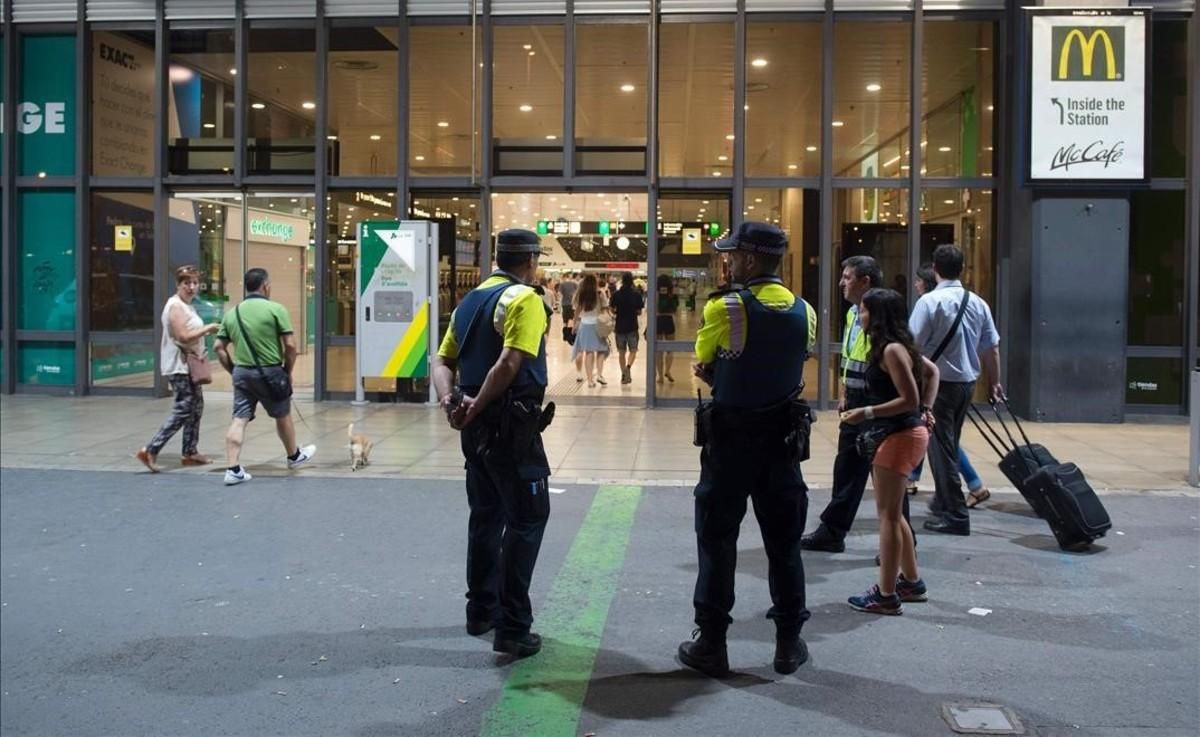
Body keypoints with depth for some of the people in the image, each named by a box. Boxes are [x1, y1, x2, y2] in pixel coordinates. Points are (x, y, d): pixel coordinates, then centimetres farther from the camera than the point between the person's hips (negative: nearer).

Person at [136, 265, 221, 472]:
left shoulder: (186, 306, 15)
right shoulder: (176, 306, -15)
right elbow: (183, 336, -23)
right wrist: (207, 329, -15)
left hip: (189, 366, 11)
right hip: (179, 367, -11)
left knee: (195, 408, 14)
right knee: (183, 411, -11)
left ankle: (190, 452, 22)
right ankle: (150, 450, -10)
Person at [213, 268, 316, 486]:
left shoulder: (232, 313, 6)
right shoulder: (276, 309, -9)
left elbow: (219, 347, 6)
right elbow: (290, 346, -12)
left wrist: (233, 370, 14)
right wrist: (288, 371, 2)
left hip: (242, 373, 4)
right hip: (270, 372, -3)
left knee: (239, 420, 3)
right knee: (282, 416, 16)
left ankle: (233, 469, -4)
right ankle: (294, 456, 36)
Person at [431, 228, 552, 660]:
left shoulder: (471, 299, 14)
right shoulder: (524, 298, -12)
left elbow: (442, 361, 9)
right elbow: (509, 364, -24)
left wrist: (451, 402, -6)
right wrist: (476, 408, -15)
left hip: (479, 425, 8)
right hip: (511, 425, -8)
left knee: (487, 515, 19)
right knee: (527, 519, -1)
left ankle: (482, 610, 29)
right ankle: (512, 629, -2)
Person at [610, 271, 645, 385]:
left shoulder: (617, 294, -4)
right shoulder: (636, 294, -7)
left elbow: (613, 310, -2)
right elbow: (639, 312, -4)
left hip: (620, 326, 1)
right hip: (632, 326, -1)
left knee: (621, 352, 11)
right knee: (633, 350, 8)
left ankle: (624, 374, 12)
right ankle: (628, 367, -18)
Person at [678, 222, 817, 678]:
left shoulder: (724, 308, -14)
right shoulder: (804, 312, 1)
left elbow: (704, 369, -4)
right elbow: (791, 364, 8)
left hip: (730, 438, -4)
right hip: (783, 439, 4)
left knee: (717, 539, 6)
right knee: (784, 540, 13)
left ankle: (711, 644, 11)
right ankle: (789, 643, 19)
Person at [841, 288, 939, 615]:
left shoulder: (891, 350, -17)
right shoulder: (893, 346, 12)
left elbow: (909, 399, -20)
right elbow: (932, 371, 22)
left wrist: (867, 412, -19)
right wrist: (926, 410, 16)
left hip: (899, 436, -10)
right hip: (890, 435, 10)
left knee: (888, 515, -4)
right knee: (891, 513, 18)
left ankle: (886, 595, 3)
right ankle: (912, 582, 28)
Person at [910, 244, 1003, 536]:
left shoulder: (930, 301, -13)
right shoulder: (977, 303, 5)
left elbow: (913, 343, -18)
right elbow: (992, 347, 11)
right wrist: (994, 383, 21)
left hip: (938, 382, -7)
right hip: (967, 381, 7)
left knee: (941, 448, 0)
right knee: (950, 444, 21)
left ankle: (954, 515, 1)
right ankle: (943, 503, 35)